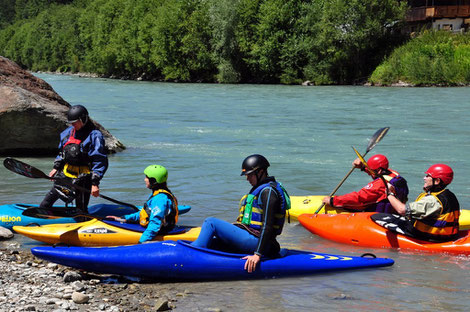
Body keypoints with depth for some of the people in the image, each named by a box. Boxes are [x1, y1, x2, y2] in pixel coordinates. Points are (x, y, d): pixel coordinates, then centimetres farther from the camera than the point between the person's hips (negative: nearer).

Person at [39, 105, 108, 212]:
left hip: (82, 178, -7)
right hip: (66, 173, 7)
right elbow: (62, 152, 23)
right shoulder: (68, 132, 8)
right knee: (51, 196, 17)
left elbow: (100, 162, -17)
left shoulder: (94, 136, -15)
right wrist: (56, 168, 13)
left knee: (81, 209, -1)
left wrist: (95, 183, -21)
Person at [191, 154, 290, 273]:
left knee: (210, 223, -12)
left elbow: (267, 227, -20)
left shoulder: (268, 191, -12)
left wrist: (257, 254, -25)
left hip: (254, 240, -10)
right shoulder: (260, 188, 21)